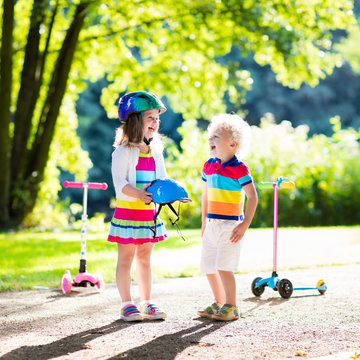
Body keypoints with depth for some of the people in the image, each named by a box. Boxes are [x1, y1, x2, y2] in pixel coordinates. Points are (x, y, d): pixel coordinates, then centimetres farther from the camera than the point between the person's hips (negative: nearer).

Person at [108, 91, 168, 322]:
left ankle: (147, 303, 18)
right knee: (126, 258, 1)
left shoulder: (156, 151, 11)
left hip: (150, 211, 6)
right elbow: (119, 182, -17)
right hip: (128, 211, -6)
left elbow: (163, 179, 13)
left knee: (145, 258, 13)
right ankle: (127, 305, 6)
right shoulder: (123, 152, -10)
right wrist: (137, 193, -33)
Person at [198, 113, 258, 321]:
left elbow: (252, 197, -12)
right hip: (212, 225, 7)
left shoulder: (239, 169, -11)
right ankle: (219, 303, 27)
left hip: (231, 225, -7)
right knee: (208, 267, 11)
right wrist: (204, 222, 18)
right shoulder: (209, 165, 9)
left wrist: (245, 225, -17)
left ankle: (231, 308, -2)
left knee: (224, 266, -13)